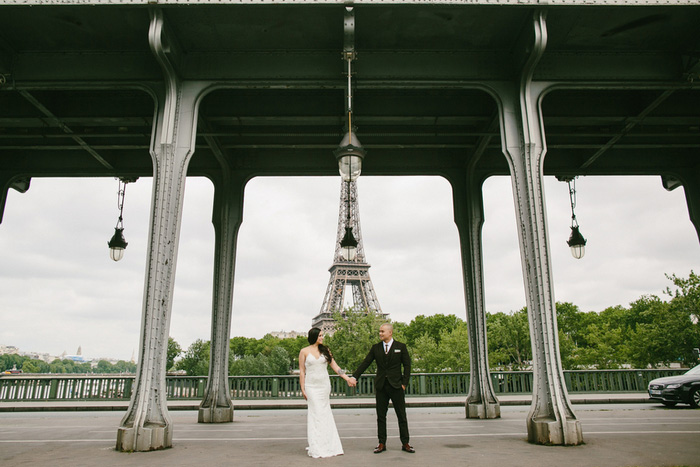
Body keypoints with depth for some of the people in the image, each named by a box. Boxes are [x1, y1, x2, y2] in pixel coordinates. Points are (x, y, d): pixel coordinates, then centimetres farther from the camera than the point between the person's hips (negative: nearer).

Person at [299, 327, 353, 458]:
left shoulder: (325, 350, 8)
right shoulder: (304, 351, 0)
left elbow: (335, 366, 8)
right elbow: (302, 371, 1)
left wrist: (347, 378, 0)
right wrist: (302, 389, -3)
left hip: (324, 385, 3)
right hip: (312, 386, -3)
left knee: (325, 414, 3)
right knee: (316, 414, -6)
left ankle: (328, 446, 12)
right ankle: (318, 449, 2)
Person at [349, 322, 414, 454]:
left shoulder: (401, 347, 0)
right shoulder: (375, 348, 6)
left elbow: (407, 366, 1)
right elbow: (365, 363, 4)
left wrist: (404, 383, -7)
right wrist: (354, 377, -6)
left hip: (396, 385, -2)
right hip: (381, 386, 2)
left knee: (402, 416, 3)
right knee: (381, 416, 6)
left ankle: (405, 443, 14)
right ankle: (382, 443, 15)